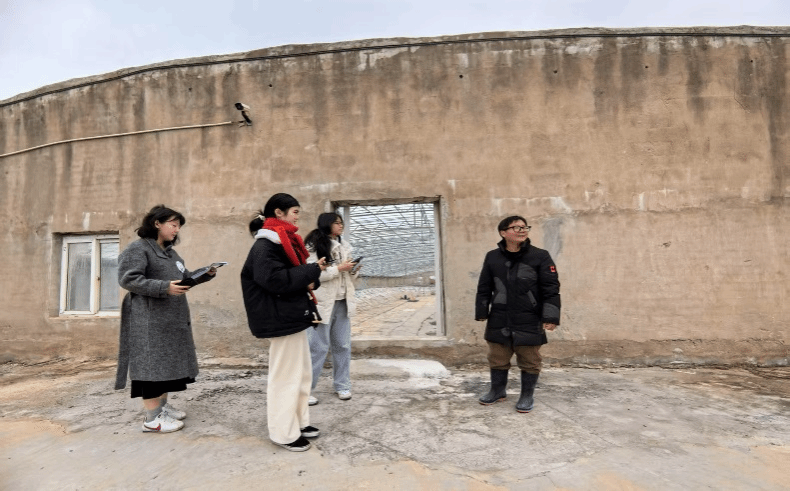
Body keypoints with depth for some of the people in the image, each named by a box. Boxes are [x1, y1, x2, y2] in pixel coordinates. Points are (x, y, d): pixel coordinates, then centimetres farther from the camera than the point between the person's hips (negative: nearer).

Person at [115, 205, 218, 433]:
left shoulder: (170, 252, 19)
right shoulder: (137, 249, -8)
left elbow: (185, 277, 21)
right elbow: (127, 279, -18)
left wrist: (205, 274, 2)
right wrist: (164, 288, -26)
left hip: (172, 318, 9)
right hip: (149, 320, -9)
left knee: (167, 362, 13)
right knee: (152, 364, -6)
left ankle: (163, 405, 26)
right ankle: (152, 418, 1)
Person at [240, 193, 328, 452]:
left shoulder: (285, 241, 14)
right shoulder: (265, 245, -16)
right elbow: (276, 279, -27)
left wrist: (310, 281, -2)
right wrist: (312, 270, -18)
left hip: (294, 316, 10)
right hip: (282, 319, -10)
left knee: (302, 373, 16)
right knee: (285, 375, 1)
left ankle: (300, 422, 30)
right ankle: (284, 432, 16)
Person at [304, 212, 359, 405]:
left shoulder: (344, 246, 13)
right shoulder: (313, 246, -7)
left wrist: (353, 270, -3)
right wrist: (339, 268, -19)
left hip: (342, 302, 6)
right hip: (322, 303, -6)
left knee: (343, 345, 11)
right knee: (318, 347, -1)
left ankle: (342, 385, 24)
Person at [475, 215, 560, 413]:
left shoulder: (540, 256, -6)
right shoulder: (492, 257, 1)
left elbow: (551, 289, -7)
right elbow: (484, 288, 8)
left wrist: (550, 317, -12)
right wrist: (481, 313, 8)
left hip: (529, 322, -2)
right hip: (499, 321, 2)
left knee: (529, 361, 10)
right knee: (497, 359, 15)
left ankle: (527, 395, 29)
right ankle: (498, 390, 35)